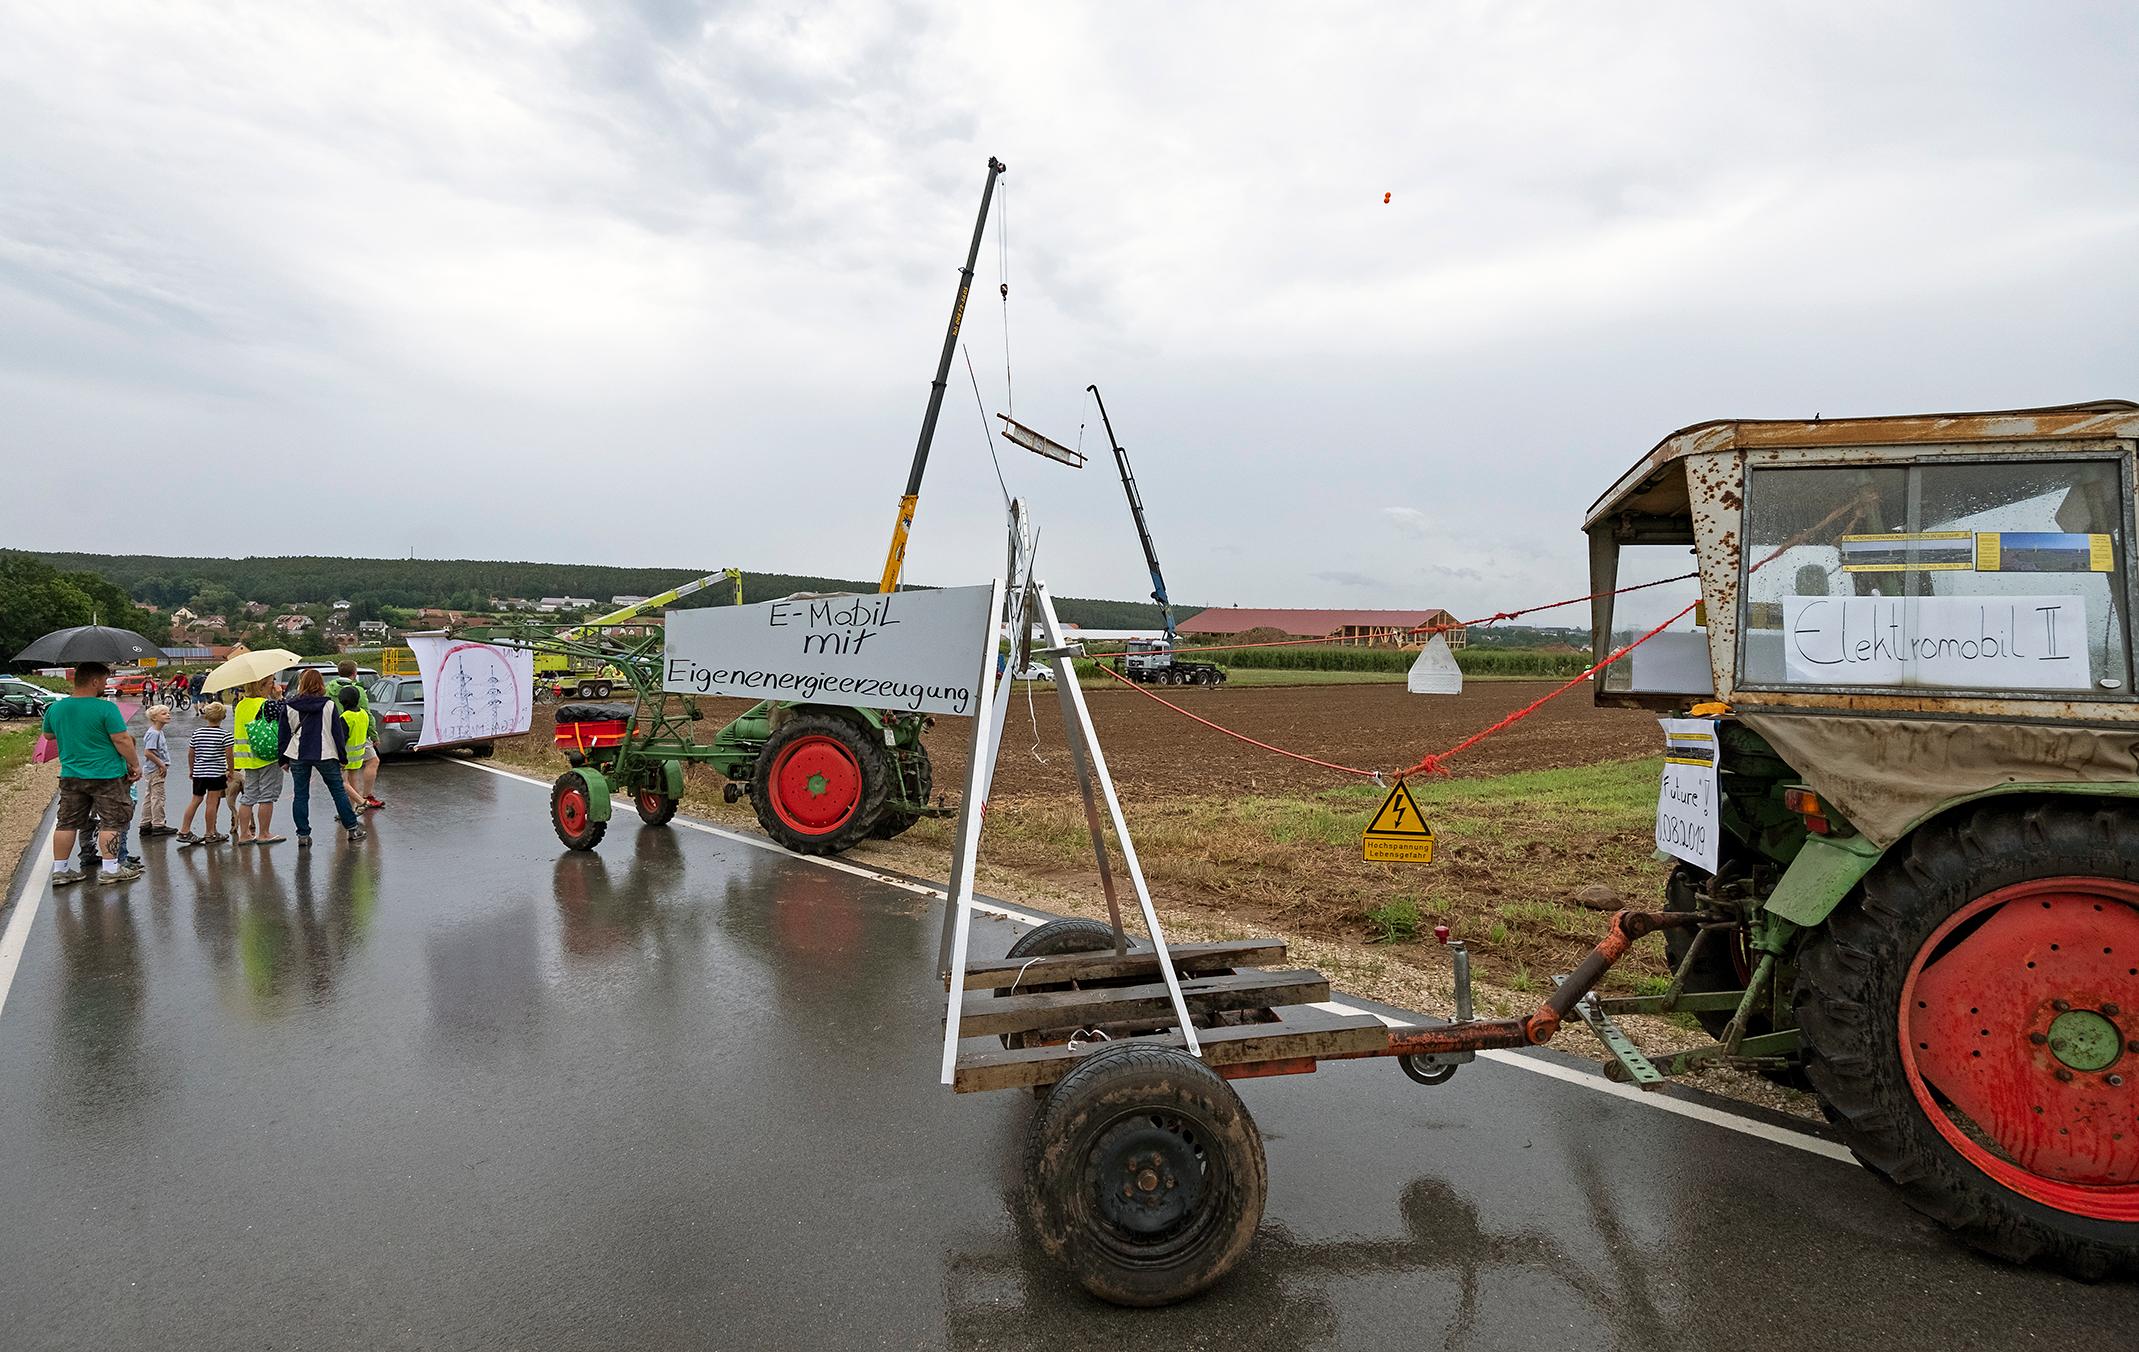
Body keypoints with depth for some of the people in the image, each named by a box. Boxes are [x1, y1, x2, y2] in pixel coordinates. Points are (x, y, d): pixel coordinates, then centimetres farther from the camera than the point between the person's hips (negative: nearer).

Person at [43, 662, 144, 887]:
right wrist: (135, 765, -7)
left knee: (67, 823, 12)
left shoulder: (55, 708, 4)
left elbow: (48, 735, 21)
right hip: (105, 775, -6)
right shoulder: (106, 708, -16)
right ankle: (109, 869, 2)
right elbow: (122, 740, -16)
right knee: (110, 822, 1)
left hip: (70, 776, 6)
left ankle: (60, 870, 17)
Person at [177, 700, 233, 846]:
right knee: (212, 802, -1)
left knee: (196, 800, 14)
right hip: (217, 772, -5)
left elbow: (190, 753, 10)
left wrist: (191, 769, 23)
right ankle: (210, 835, 4)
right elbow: (229, 755, -10)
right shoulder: (225, 734, -9)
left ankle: (184, 831, 14)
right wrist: (231, 771, 1)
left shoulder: (197, 733, 5)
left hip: (199, 772, 5)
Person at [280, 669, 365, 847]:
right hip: (325, 755, -1)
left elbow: (284, 734, 4)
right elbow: (337, 732, -2)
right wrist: (342, 757, 5)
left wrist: (283, 759, 13)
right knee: (338, 791, 8)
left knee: (300, 795, 8)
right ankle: (352, 829, 11)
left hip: (297, 756, 1)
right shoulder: (328, 706, -5)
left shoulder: (289, 706, -1)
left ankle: (303, 835, 8)